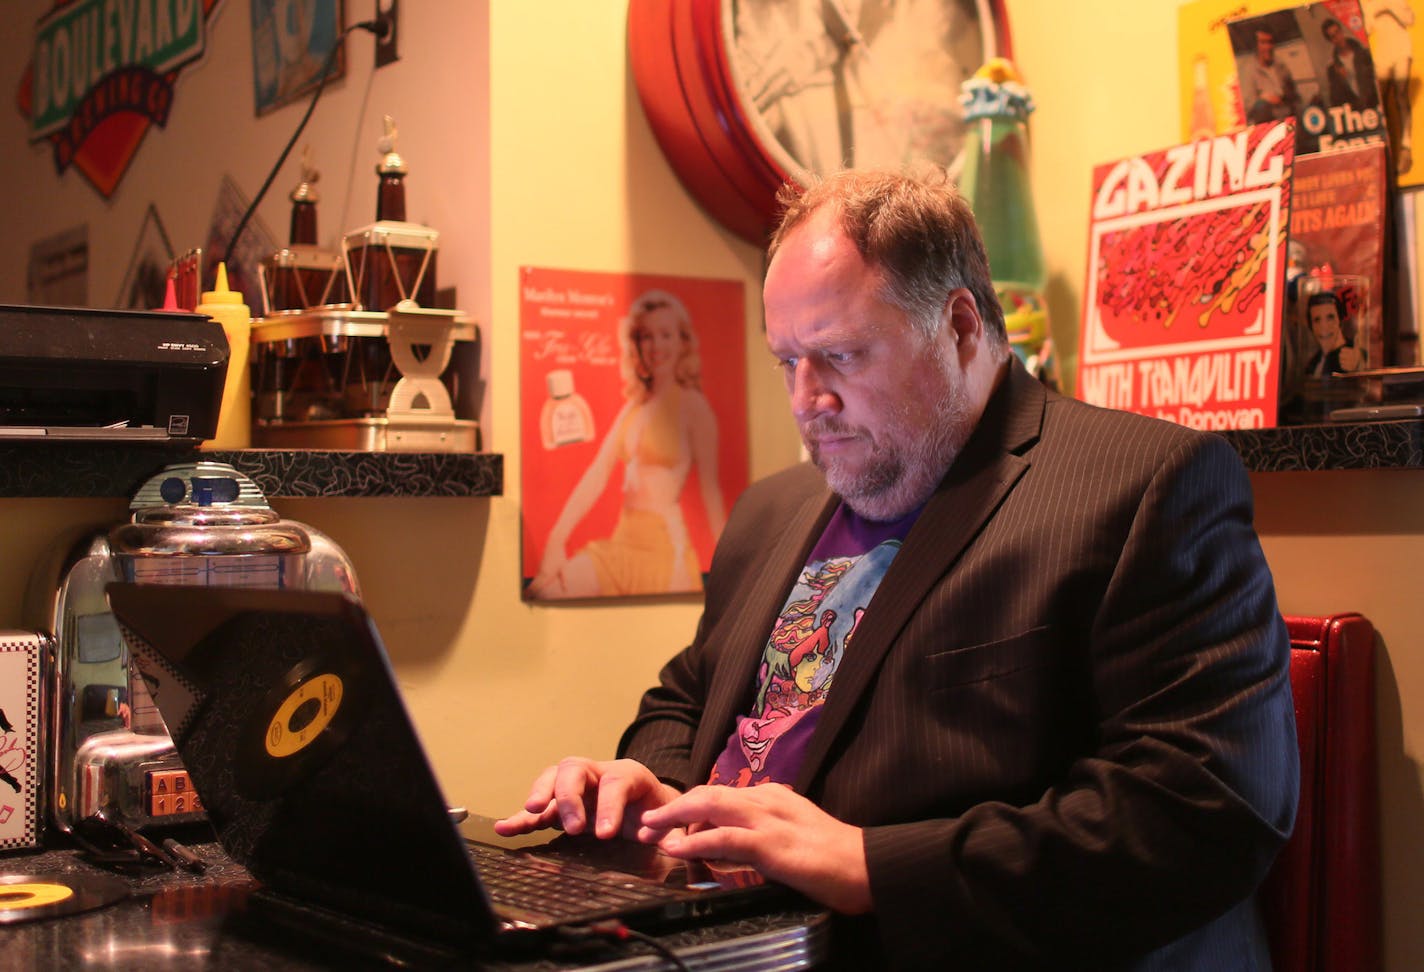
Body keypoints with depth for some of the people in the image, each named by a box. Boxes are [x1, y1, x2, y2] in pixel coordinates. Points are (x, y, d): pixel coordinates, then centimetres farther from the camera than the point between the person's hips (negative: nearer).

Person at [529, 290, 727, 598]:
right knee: (541, 591, -13)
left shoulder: (692, 406, -4)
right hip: (621, 543, 6)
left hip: (667, 548, -6)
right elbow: (597, 474, 8)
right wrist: (556, 539, -2)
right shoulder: (633, 406, 15)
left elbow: (710, 489, -8)